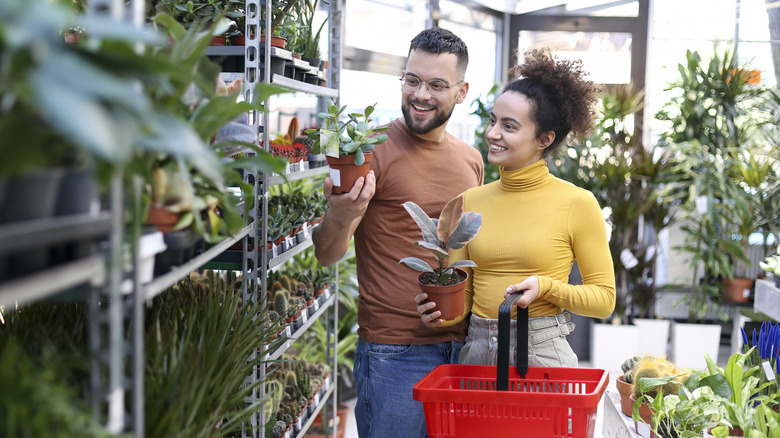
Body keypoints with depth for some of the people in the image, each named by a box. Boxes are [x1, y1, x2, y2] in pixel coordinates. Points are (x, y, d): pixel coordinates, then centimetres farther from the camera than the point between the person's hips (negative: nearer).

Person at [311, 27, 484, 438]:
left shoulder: (471, 160, 9)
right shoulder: (372, 150, -9)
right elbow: (326, 255, -10)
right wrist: (339, 217, -32)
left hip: (461, 347, 6)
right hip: (395, 353, -6)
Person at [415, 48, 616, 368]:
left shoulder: (577, 203, -5)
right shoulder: (470, 202, 7)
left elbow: (604, 298, -1)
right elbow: (461, 293, 11)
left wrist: (546, 287, -16)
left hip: (543, 353, -3)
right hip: (476, 351, 4)